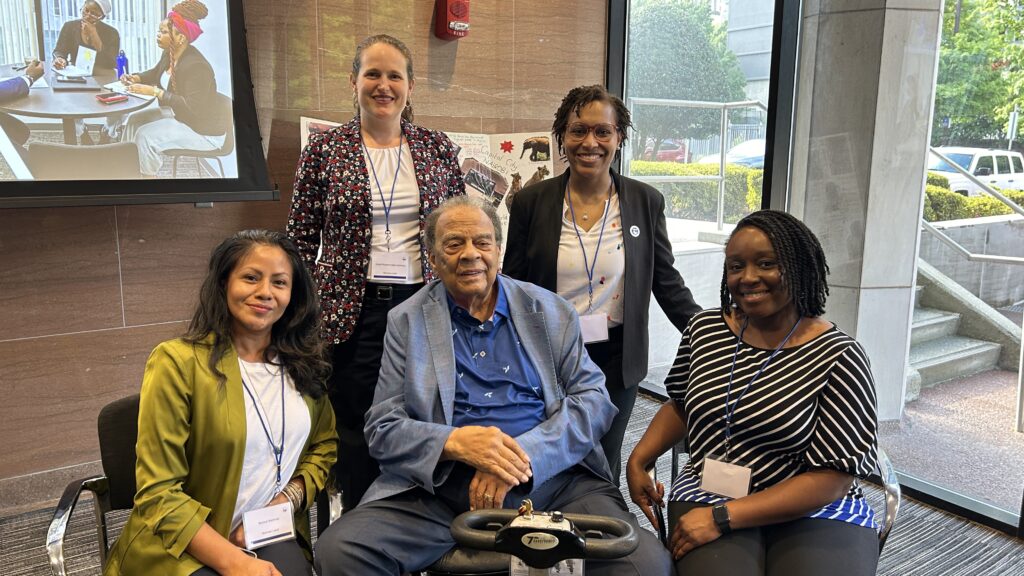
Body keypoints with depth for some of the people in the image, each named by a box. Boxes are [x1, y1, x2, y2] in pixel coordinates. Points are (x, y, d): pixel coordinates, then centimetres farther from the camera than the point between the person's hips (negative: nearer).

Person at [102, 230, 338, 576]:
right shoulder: (178, 362, -10)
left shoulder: (303, 363, 4)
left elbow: (324, 445, 14)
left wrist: (285, 502, -3)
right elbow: (158, 494, -11)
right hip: (184, 545, -3)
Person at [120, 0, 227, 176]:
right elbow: (155, 73, 21)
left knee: (145, 136, -20)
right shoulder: (170, 53, 1)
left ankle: (147, 175, 0)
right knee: (135, 120, 8)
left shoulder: (196, 66, -29)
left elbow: (192, 108, -32)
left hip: (204, 130, -10)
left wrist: (154, 92, -30)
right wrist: (136, 78, 0)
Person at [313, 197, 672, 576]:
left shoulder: (551, 312, 10)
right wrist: (455, 442, -17)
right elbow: (381, 429, 4)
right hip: (441, 486, 0)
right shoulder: (406, 322, 8)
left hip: (550, 477, 1)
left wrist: (523, 454, -14)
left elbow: (594, 398, 3)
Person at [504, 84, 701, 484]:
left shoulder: (646, 202, -1)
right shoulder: (531, 202, -3)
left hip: (616, 360, 1)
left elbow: (666, 281, 5)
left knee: (603, 466, 13)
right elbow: (512, 287, 3)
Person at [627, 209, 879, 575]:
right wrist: (637, 461, 1)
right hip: (707, 496, 2)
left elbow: (832, 478, -12)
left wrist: (722, 517, -18)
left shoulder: (838, 357, -10)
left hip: (817, 512, -1)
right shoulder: (704, 329, 2)